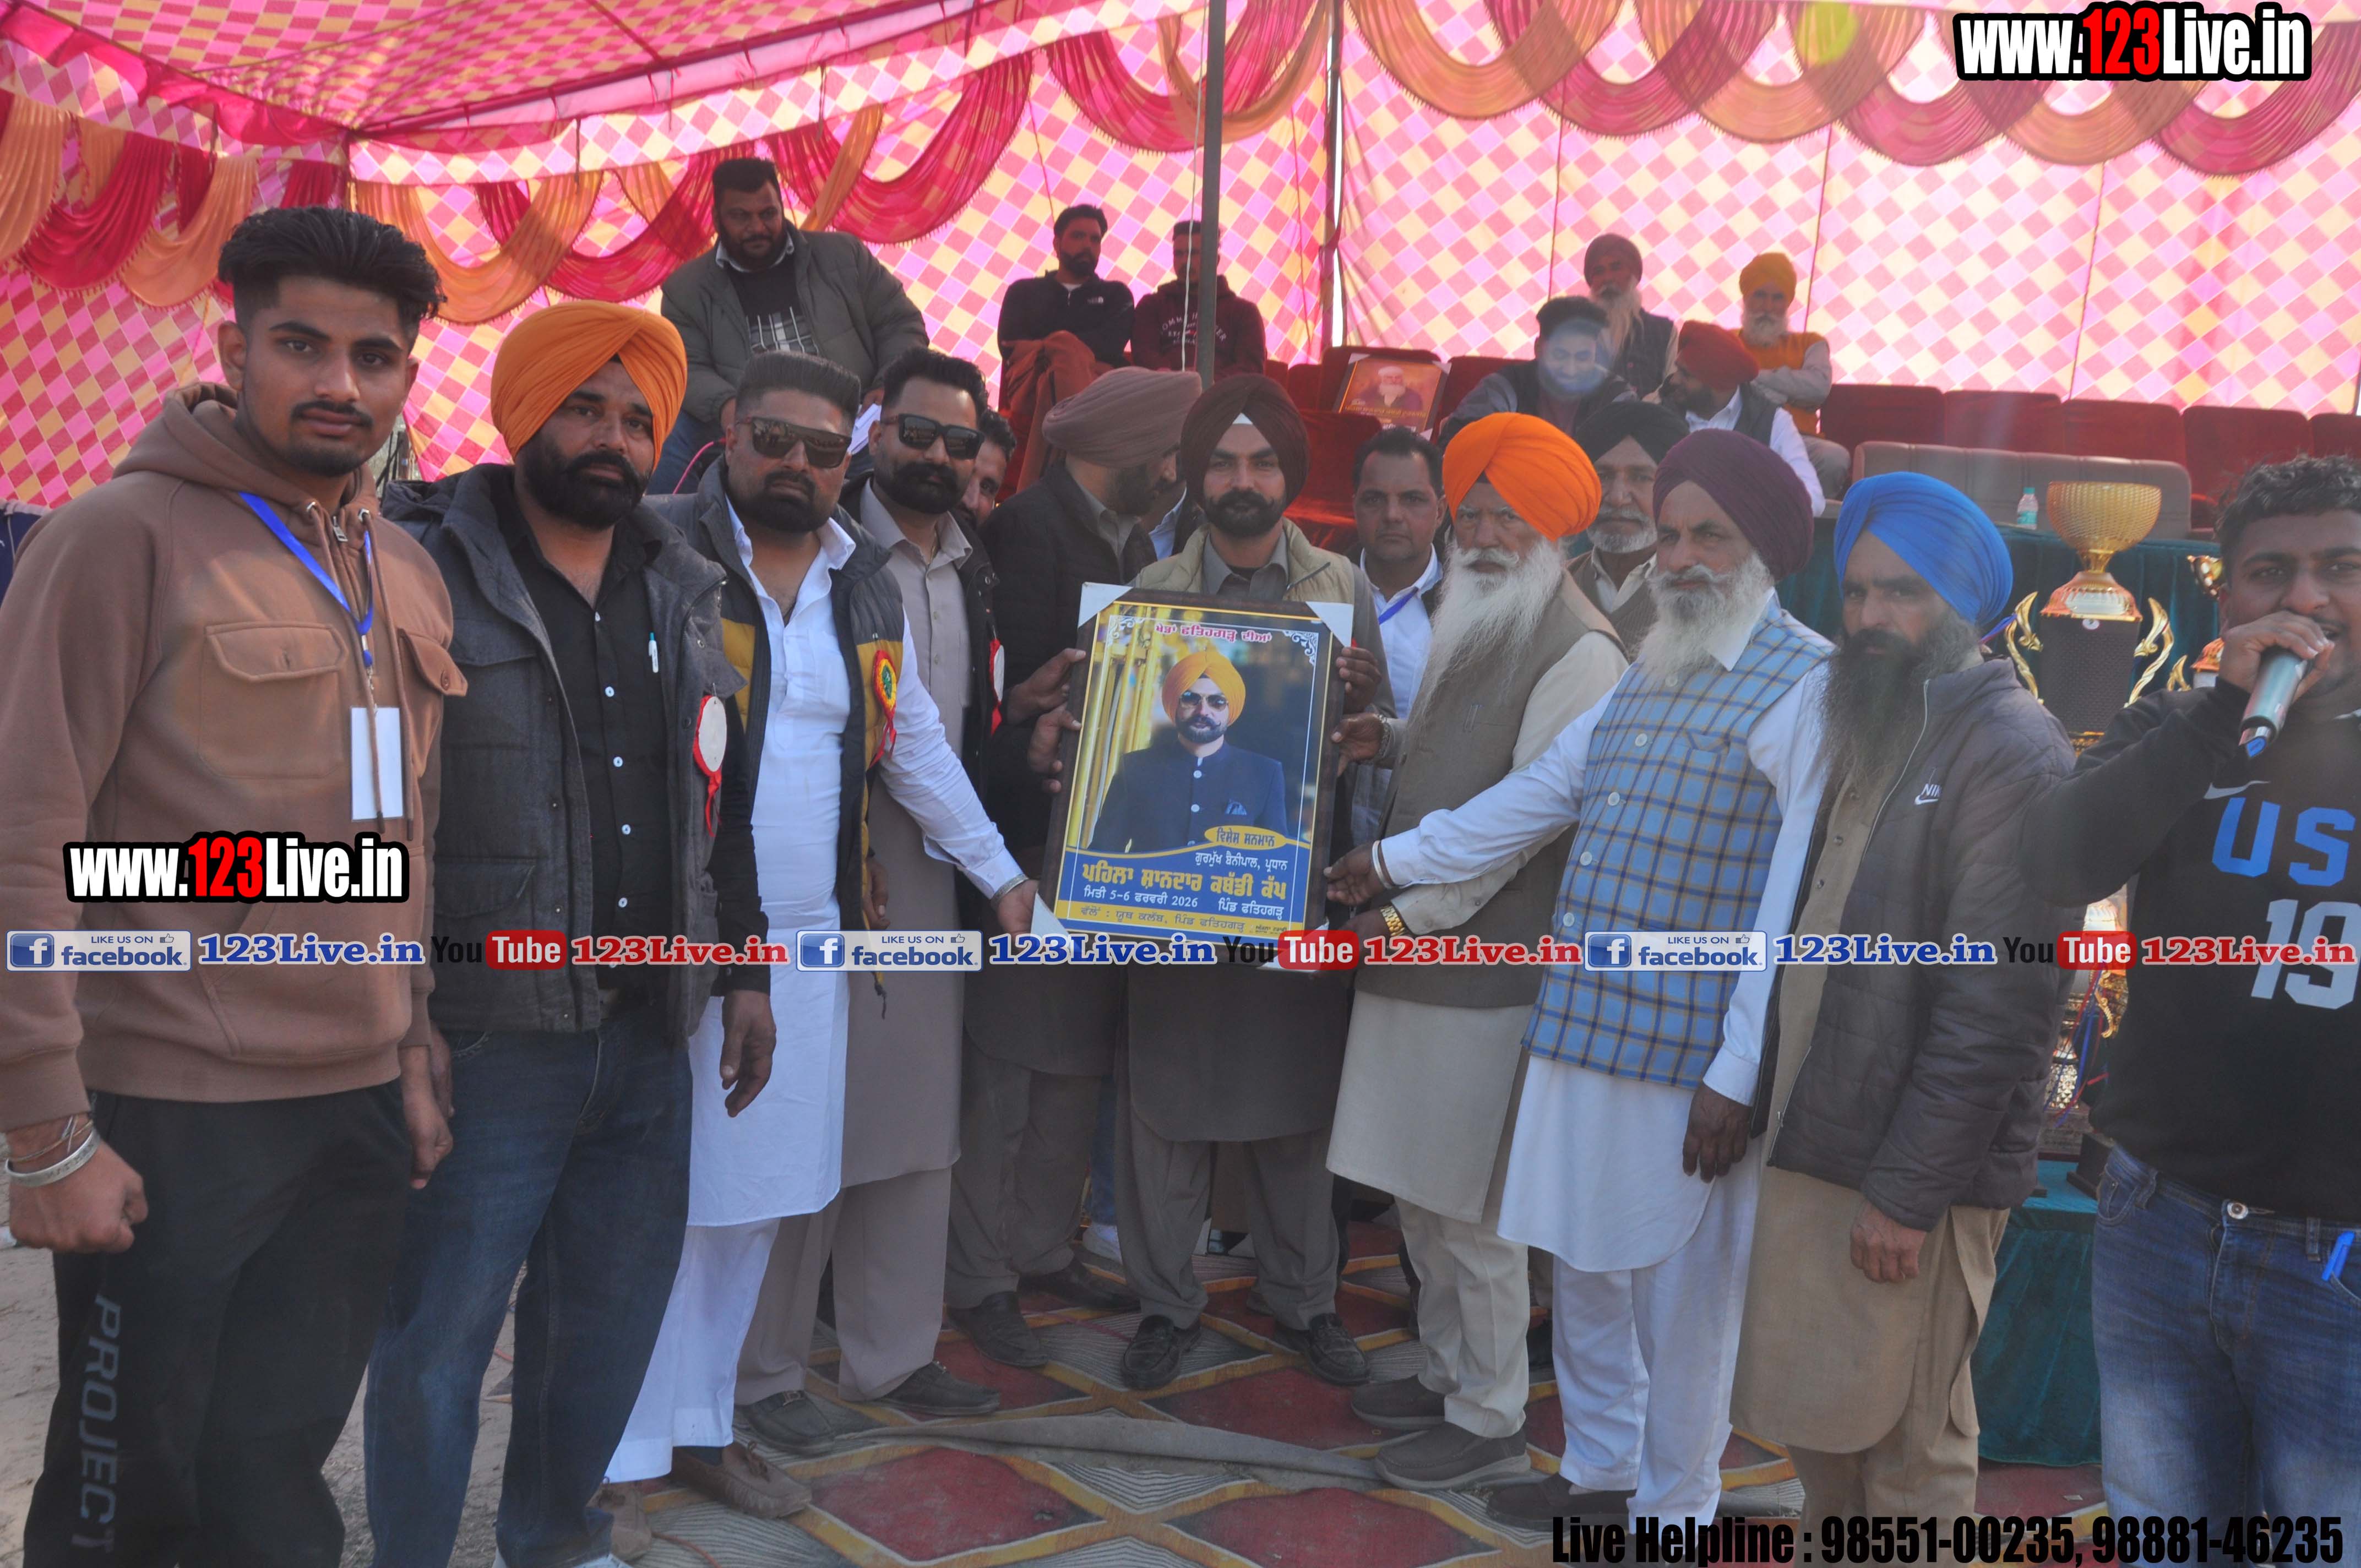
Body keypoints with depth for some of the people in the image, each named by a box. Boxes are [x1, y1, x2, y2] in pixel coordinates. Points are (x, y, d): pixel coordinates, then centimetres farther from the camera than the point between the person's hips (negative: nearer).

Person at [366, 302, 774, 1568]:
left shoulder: (681, 593, 12)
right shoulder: (427, 572, -6)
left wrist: (744, 972, 16)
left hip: (650, 1030, 6)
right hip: (490, 1034, -6)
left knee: (612, 1310, 17)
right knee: (441, 1332, 2)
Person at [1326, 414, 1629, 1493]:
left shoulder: (1580, 648, -14)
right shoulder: (1472, 626, 15)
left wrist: (1415, 912, -16)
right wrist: (1389, 739, 5)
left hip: (1488, 960, -9)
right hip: (1420, 945, 9)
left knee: (1470, 1202, 1)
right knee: (1418, 1188, 17)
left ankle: (1491, 1423, 16)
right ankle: (1444, 1373, 34)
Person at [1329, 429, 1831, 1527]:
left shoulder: (1803, 686, -11)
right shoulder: (1651, 673, 15)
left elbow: (1794, 904, -16)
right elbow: (1543, 789, 23)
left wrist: (1738, 1076, -19)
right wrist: (1393, 860, 25)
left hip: (1687, 1055, -7)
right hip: (1583, 1024, 8)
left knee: (1678, 1295, 7)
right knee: (1582, 1269, 19)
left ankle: (1671, 1511, 26)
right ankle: (1600, 1468, 39)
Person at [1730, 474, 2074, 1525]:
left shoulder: (2012, 749, -13)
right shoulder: (1861, 729, 14)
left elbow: (1995, 1003, -18)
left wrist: (1908, 1192, -18)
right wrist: (1763, 1106, 11)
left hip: (1913, 1169, -8)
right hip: (1810, 1143, 8)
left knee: (1905, 1441, 5)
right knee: (1810, 1414, 17)